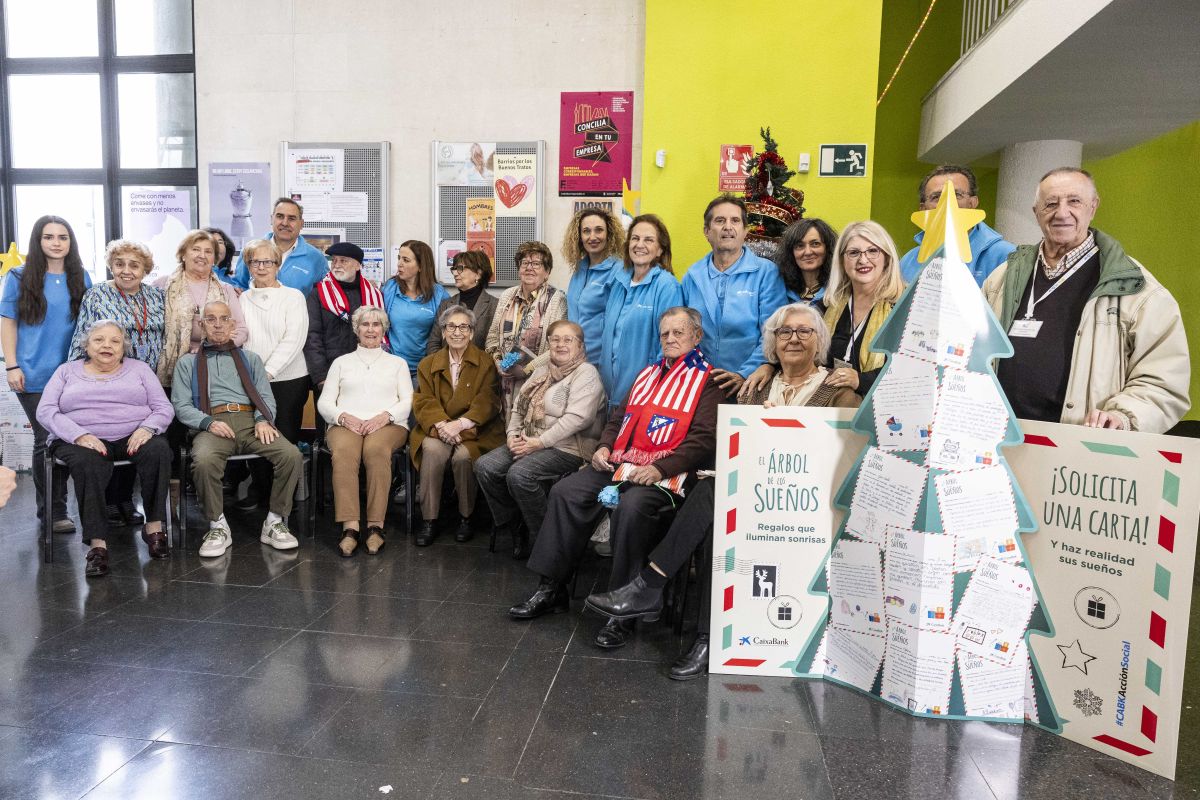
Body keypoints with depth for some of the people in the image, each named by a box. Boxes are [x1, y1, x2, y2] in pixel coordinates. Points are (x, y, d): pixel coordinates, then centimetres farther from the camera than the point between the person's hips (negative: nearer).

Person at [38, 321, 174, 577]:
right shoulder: (67, 371, 17)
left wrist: (147, 428, -15)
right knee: (87, 462, -36)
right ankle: (97, 544, -36)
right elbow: (45, 411, 4)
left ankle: (154, 526, -24)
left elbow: (164, 408, 8)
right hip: (81, 441, 0)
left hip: (133, 438, 1)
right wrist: (80, 435, -15)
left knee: (158, 449, -33)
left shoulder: (139, 368, 18)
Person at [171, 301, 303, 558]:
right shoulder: (188, 362, 22)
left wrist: (263, 421, -7)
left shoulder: (250, 359, 27)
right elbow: (181, 405, 10)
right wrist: (209, 423, -10)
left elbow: (266, 396, 16)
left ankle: (275, 522, -14)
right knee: (204, 460, -37)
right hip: (212, 424, -1)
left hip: (250, 421, 2)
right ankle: (218, 526, -17)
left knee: (291, 455, -28)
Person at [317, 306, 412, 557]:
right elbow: (324, 402, 15)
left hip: (388, 424, -1)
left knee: (376, 448, -38)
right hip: (345, 424, 1)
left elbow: (408, 401, 10)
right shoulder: (341, 362, 25)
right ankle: (350, 527, -39)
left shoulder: (397, 363, 24)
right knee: (344, 451, -36)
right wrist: (344, 417, -6)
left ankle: (375, 526, -35)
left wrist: (384, 416, -9)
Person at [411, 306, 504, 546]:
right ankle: (429, 520, -20)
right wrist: (440, 424, -19)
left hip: (474, 429, -2)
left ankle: (466, 516, -8)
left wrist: (459, 425, -21)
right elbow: (423, 402, 2)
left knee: (463, 455, -32)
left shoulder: (485, 363, 5)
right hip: (438, 428, 2)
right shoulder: (428, 364, 14)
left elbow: (487, 403, -6)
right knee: (433, 449, -30)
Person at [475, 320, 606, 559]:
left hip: (566, 448, -8)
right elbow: (519, 407, 20)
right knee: (485, 466, -12)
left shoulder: (586, 373, -6)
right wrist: (513, 435, 0)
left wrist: (539, 442, -19)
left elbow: (577, 418, -18)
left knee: (519, 474, -30)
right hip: (527, 443, 8)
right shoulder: (542, 372, 20)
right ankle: (515, 528, 0)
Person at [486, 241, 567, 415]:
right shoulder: (507, 296, 12)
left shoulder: (556, 299, -4)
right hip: (505, 380, 4)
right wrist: (497, 361, -1)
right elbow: (493, 336, 15)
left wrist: (527, 368, -15)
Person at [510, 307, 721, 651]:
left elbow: (703, 439, -9)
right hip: (621, 464, 7)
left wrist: (660, 468, -21)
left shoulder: (708, 381, 3)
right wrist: (604, 446, 8)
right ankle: (550, 588, -5)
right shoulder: (649, 373, 26)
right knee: (565, 491, -11)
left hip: (665, 473, -7)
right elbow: (619, 417, 29)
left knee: (631, 507, -36)